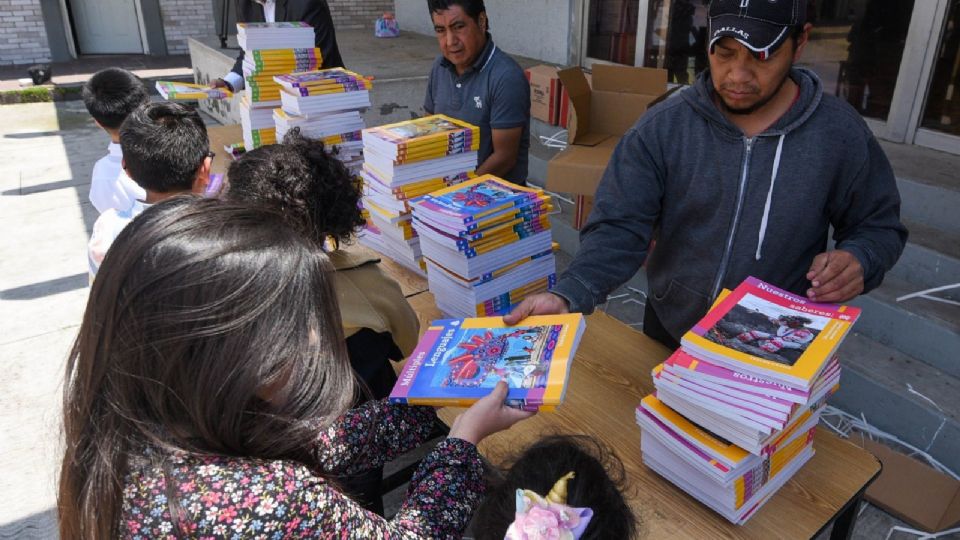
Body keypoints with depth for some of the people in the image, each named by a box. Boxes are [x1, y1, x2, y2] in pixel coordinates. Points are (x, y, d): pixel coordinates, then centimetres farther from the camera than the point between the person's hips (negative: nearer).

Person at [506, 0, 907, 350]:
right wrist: (568, 295, -36)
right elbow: (619, 227, -19)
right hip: (669, 333, 1)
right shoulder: (662, 127, -15)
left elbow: (880, 225, 2)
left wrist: (858, 259, -21)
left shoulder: (841, 134, -11)